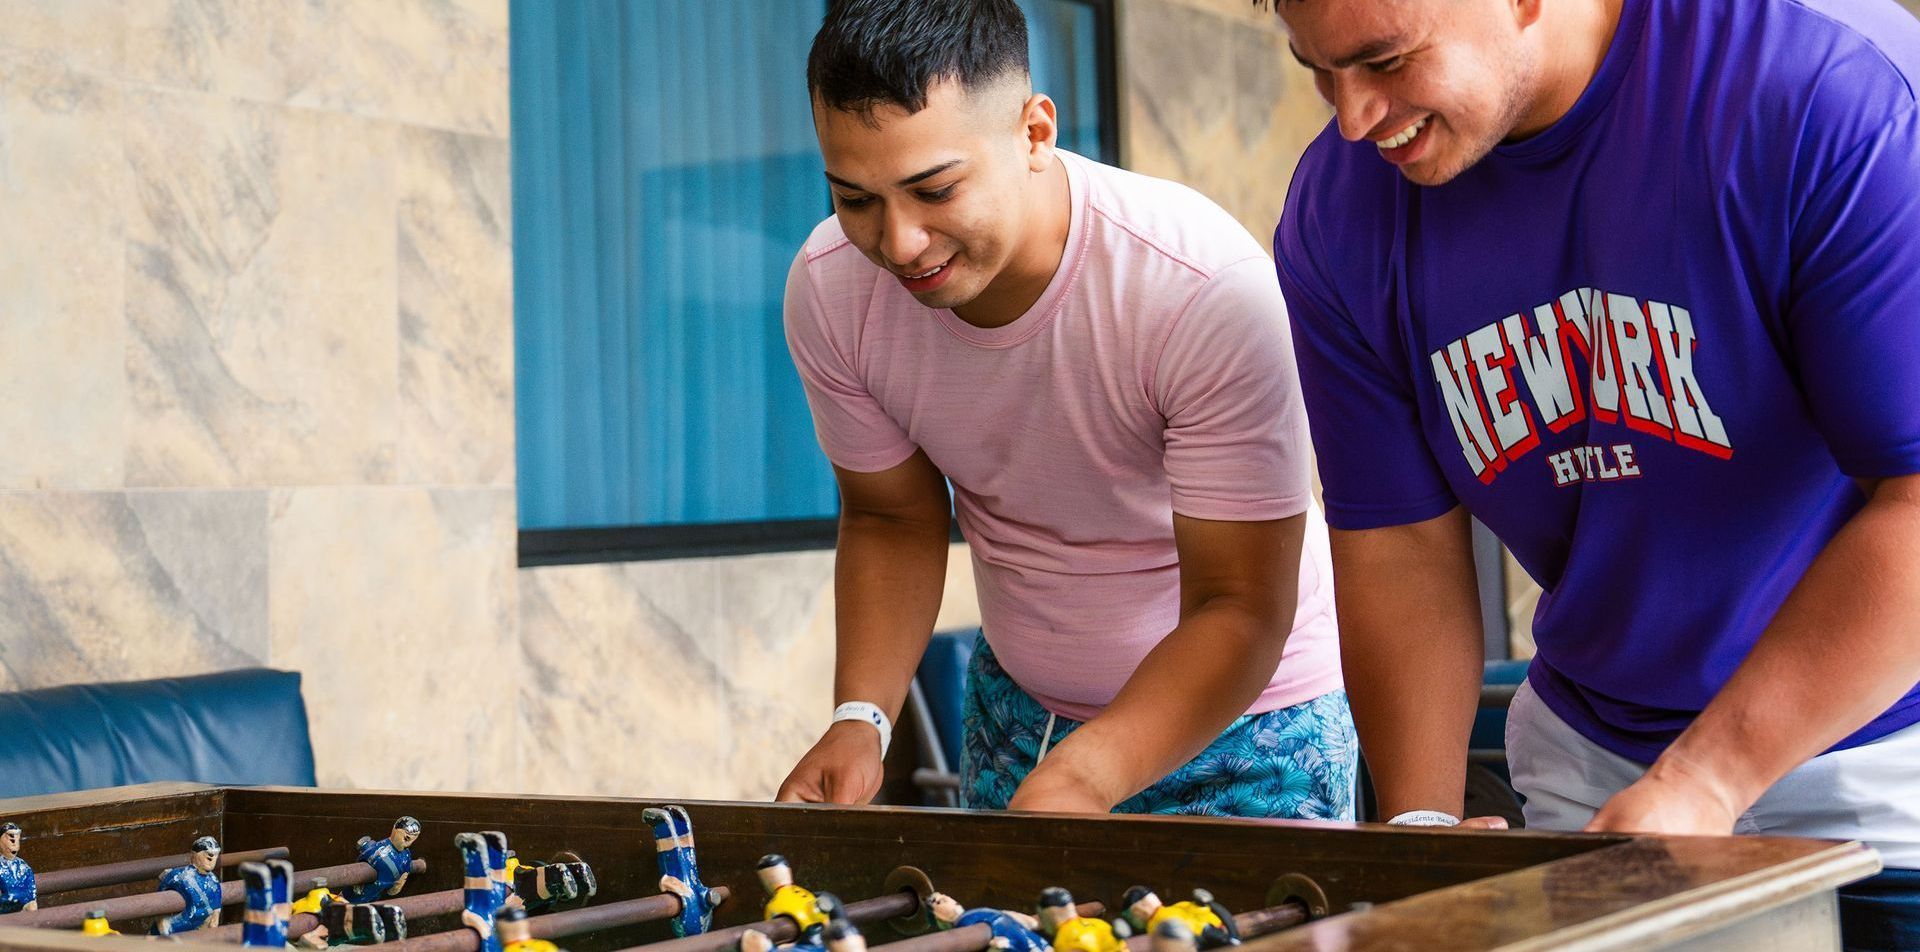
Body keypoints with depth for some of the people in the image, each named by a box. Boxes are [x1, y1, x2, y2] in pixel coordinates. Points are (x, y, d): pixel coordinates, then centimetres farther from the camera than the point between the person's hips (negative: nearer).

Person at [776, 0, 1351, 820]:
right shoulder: (828, 289, -17)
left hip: (1244, 718, -4)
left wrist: (1082, 780, -43)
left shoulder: (1209, 289, -32)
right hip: (1017, 709, 4)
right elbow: (891, 519, 0)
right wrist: (860, 718, -17)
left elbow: (1239, 610, -28)